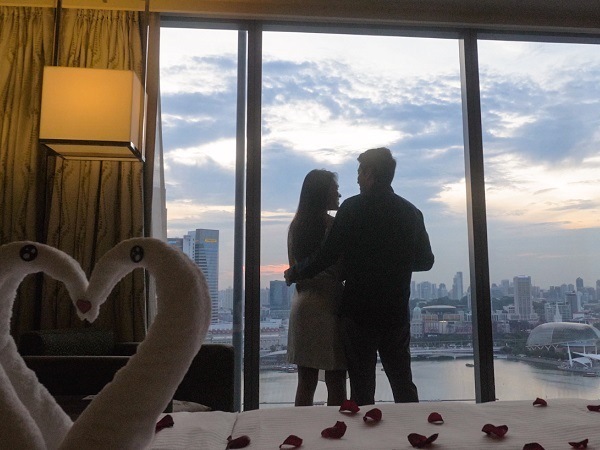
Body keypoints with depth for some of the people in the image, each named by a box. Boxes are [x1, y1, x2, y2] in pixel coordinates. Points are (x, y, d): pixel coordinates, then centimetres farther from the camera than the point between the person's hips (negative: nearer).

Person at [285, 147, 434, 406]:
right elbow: (425, 260, 10)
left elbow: (327, 256, -12)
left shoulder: (353, 208, -9)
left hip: (359, 312, -4)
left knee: (362, 389, 5)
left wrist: (294, 273, 4)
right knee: (403, 386, 15)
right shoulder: (410, 211, 4)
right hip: (397, 313, 4)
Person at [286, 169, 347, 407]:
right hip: (329, 304, -6)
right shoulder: (332, 224, -9)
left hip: (302, 304, 6)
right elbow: (342, 269, -8)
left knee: (306, 382, 11)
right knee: (335, 382, 2)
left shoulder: (296, 225, 10)